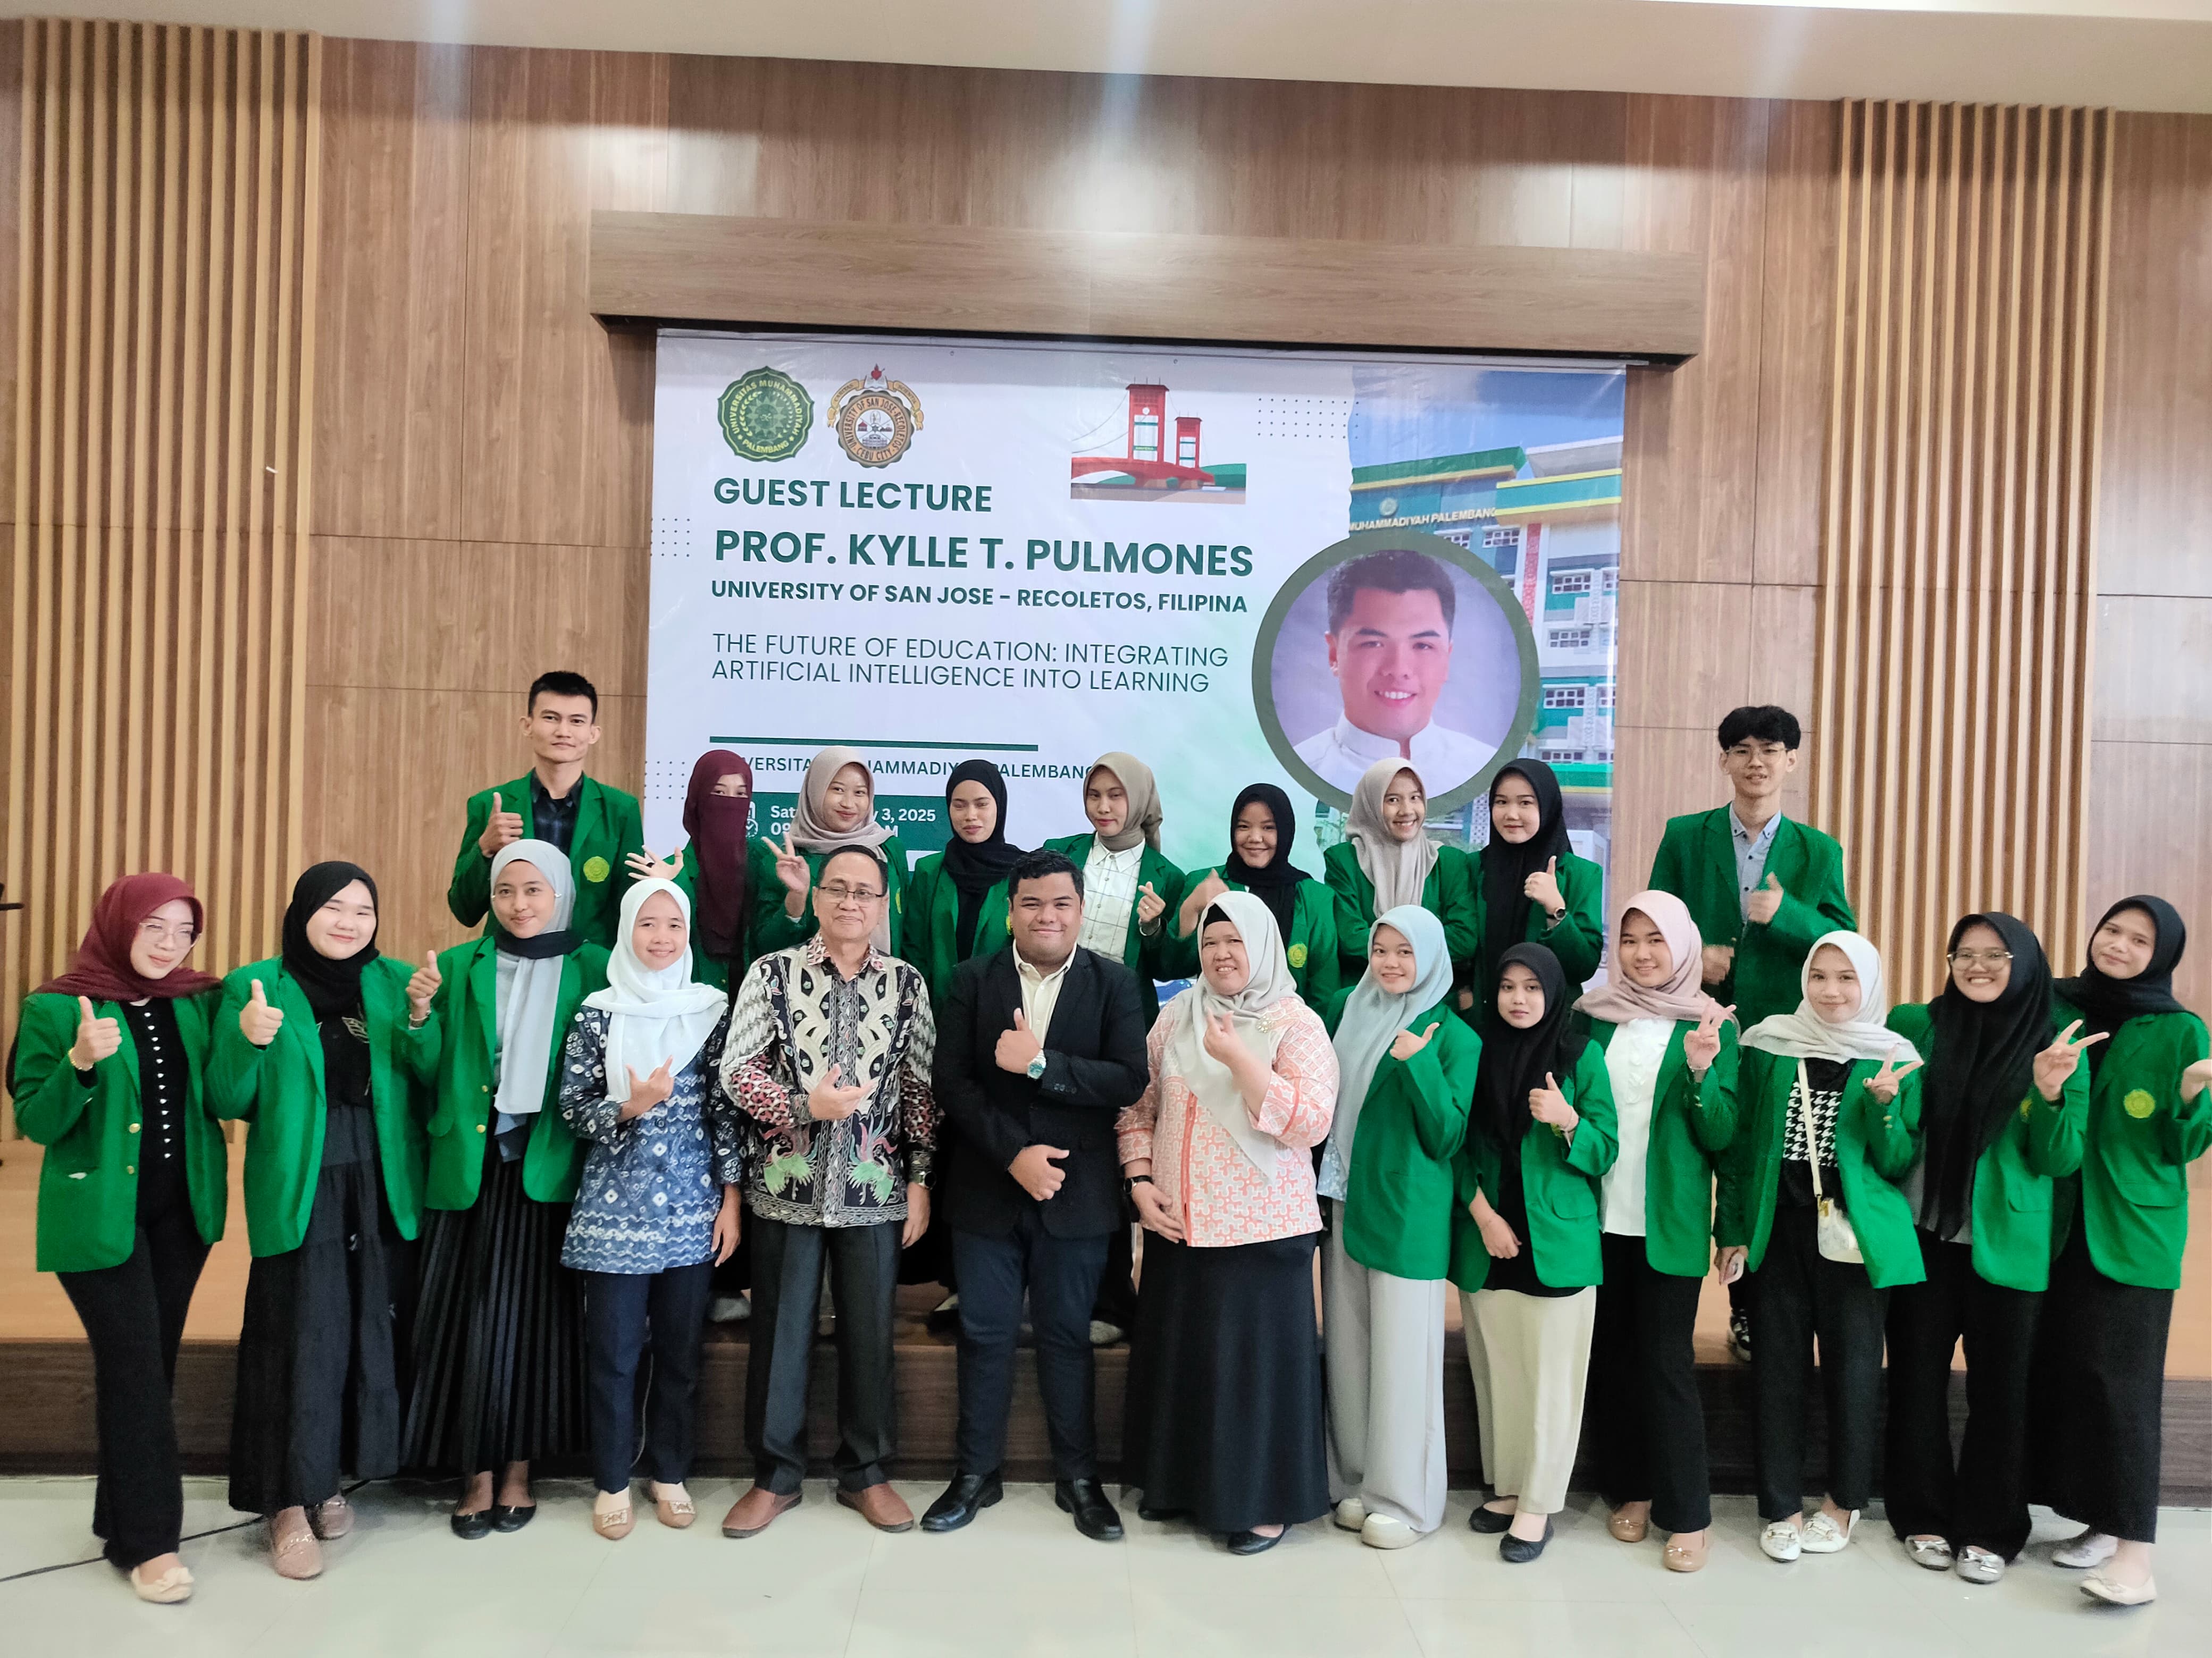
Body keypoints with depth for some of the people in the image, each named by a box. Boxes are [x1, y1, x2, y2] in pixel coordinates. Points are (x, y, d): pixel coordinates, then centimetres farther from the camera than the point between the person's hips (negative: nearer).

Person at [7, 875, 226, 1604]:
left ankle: (121, 1512, 30)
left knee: (152, 1365, 13)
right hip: (100, 1215, -4)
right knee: (135, 1369, -4)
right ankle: (148, 1539, 7)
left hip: (181, 1211, 4)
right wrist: (80, 1063, -26)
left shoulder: (198, 1003, 3)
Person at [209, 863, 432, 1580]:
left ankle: (331, 1479, 28)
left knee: (373, 1333, 8)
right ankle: (289, 1502, 16)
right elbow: (228, 1103, -3)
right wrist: (248, 1041, -21)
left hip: (383, 1192, 3)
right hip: (299, 1194, -3)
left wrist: (421, 1021, -16)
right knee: (302, 1339, 0)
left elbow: (433, 1083, 0)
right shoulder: (254, 987, -2)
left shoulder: (397, 981, 5)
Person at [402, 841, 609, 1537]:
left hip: (549, 1167, -1)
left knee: (536, 1315, 5)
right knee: (471, 1316, 3)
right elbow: (429, 1072, 3)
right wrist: (421, 1013, -13)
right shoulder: (459, 968, 7)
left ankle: (518, 1469, 20)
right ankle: (476, 1474, 16)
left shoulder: (592, 969, 1)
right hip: (471, 1167, 1)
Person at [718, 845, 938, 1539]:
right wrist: (806, 1104, -19)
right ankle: (775, 1475, 27)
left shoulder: (906, 982, 2)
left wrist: (920, 1177, -1)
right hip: (787, 1187, -1)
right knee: (781, 1334, 9)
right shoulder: (772, 973, -1)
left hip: (875, 1189, 1)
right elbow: (735, 1070, -5)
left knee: (869, 1335, 10)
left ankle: (866, 1472, 28)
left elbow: (920, 1086, 3)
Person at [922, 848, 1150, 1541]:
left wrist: (1041, 1062, -22)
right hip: (987, 1190, 1)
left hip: (1076, 1192, -1)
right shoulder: (972, 980, 0)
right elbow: (950, 1081, -6)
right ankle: (975, 1474, 27)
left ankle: (1078, 1477, 26)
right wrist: (1014, 1154, -15)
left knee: (1067, 1336, 11)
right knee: (984, 1335, 11)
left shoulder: (1115, 984, -3)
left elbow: (1129, 1080, -14)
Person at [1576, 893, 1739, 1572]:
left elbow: (1720, 1136, -6)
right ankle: (1629, 1489, 26)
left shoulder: (1708, 1026, -1)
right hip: (1600, 1215, 3)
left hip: (1668, 1221, -3)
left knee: (1668, 1362, 0)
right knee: (1612, 1354, 11)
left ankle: (1687, 1514, 13)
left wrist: (1700, 1070, -21)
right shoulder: (1594, 1017, 5)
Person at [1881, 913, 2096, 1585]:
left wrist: (2050, 1095, -22)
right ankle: (1923, 1516, 24)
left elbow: (2060, 1161, -5)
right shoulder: (1918, 1027, -2)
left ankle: (1990, 1529, 22)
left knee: (2000, 1388, 6)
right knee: (1917, 1378, 9)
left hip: (2007, 1246, -1)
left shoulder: (2059, 1049, -3)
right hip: (1922, 1236, 1)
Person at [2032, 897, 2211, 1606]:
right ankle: (2103, 1518, 22)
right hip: (2061, 1224, 5)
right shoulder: (2058, 1009, 6)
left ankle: (2134, 1551, -3)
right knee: (2060, 1371, 8)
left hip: (2135, 1232, -5)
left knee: (2119, 1378, -8)